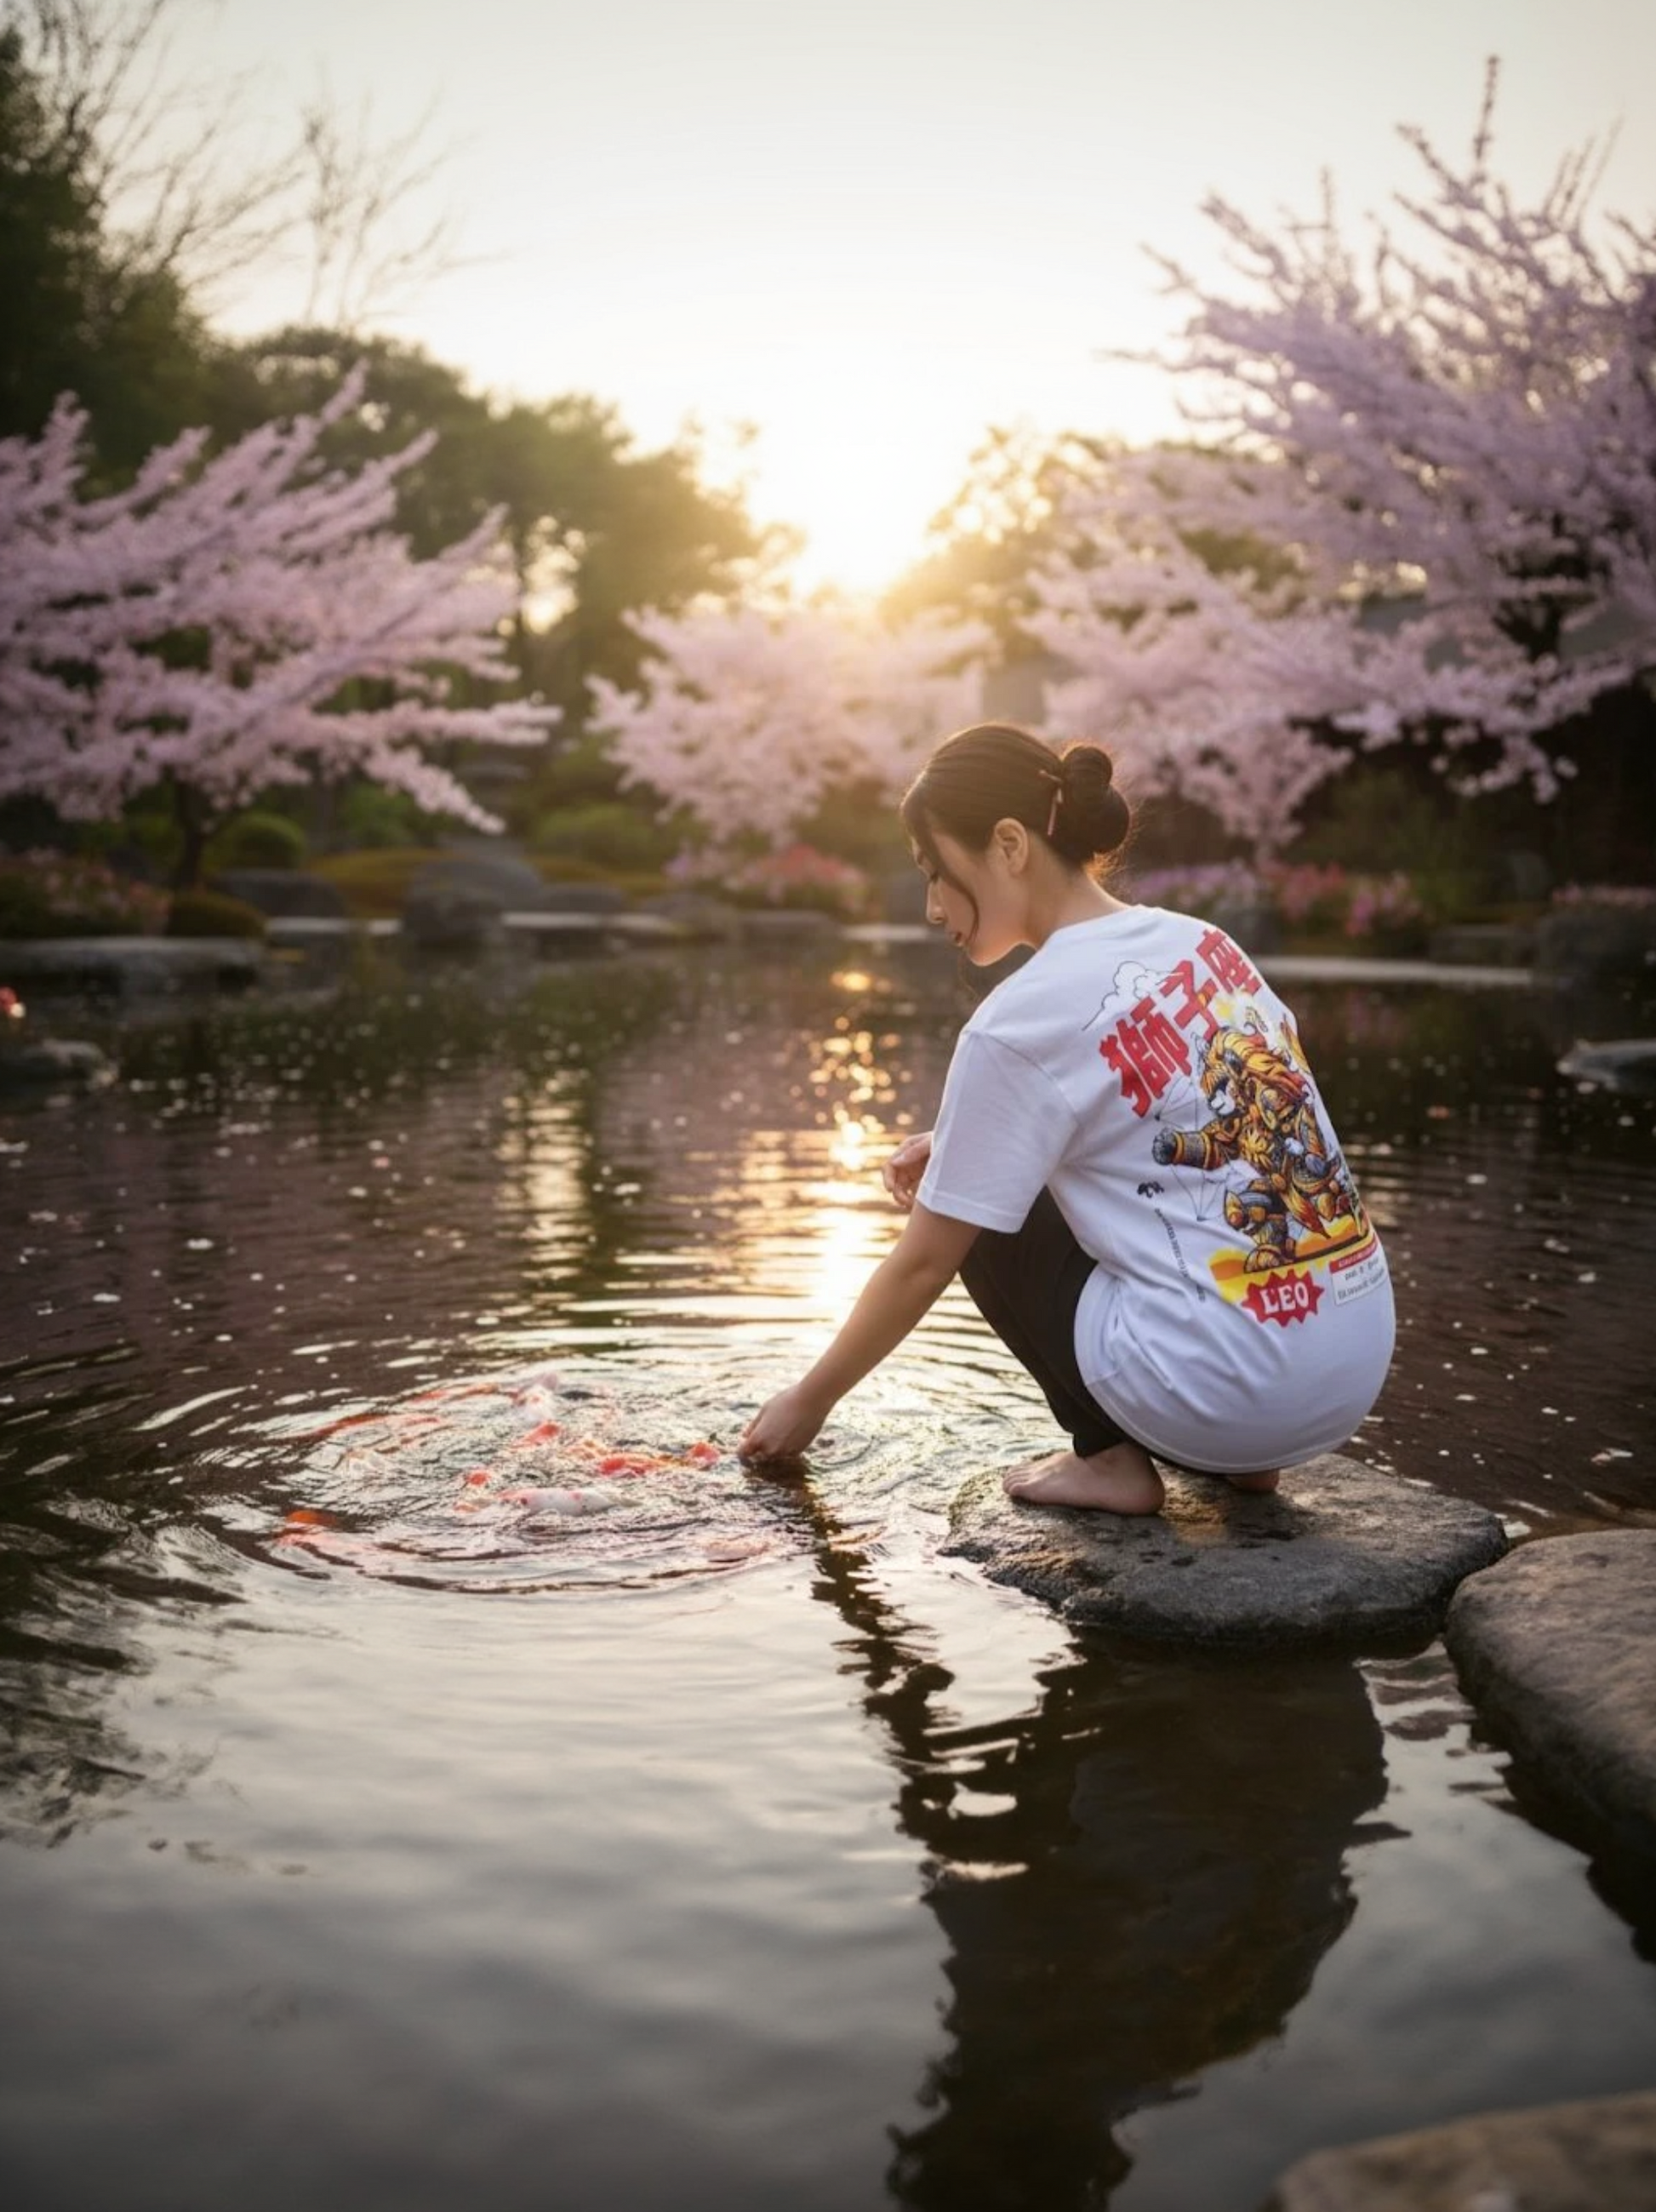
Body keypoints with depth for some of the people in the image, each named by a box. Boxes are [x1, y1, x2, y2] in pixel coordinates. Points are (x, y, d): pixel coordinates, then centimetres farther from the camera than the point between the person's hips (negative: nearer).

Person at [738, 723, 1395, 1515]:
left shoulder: (1020, 1022, -12)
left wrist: (810, 1400, 12)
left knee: (984, 1225, 13)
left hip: (1230, 1386, -7)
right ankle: (1238, 1451, 19)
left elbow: (923, 1262, -3)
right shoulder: (1197, 941, 9)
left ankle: (1111, 1457, 7)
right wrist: (959, 1153, 15)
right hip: (1363, 1356, 7)